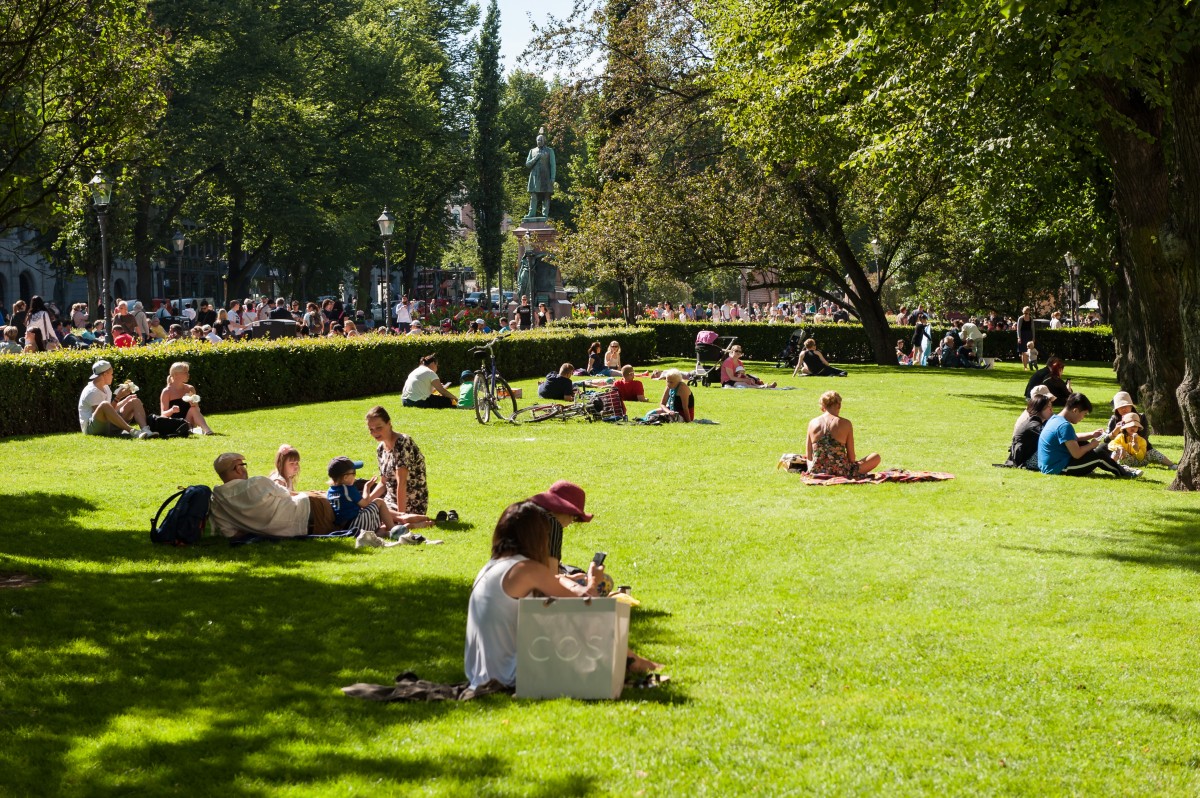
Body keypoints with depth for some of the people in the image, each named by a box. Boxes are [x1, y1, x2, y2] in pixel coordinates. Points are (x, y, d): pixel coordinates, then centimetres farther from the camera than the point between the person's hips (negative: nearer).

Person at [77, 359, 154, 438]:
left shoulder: (106, 388, 16)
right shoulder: (92, 392, -14)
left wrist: (127, 399, 16)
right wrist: (118, 397, -19)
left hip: (108, 426, 9)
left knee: (135, 401, 1)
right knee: (104, 405, -39)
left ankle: (145, 430, -26)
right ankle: (132, 431, -46)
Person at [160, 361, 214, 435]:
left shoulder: (190, 389, 8)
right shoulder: (167, 392, -3)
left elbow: (198, 410, 9)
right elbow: (163, 415, -7)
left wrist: (194, 405, -15)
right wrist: (171, 411, -29)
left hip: (188, 423, 3)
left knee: (193, 409, -26)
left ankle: (206, 429, -46)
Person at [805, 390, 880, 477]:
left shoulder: (812, 423, 0)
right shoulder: (845, 424, -7)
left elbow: (808, 456, 5)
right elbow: (851, 456, -2)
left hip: (816, 472, 4)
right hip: (840, 472, -4)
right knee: (876, 457, 13)